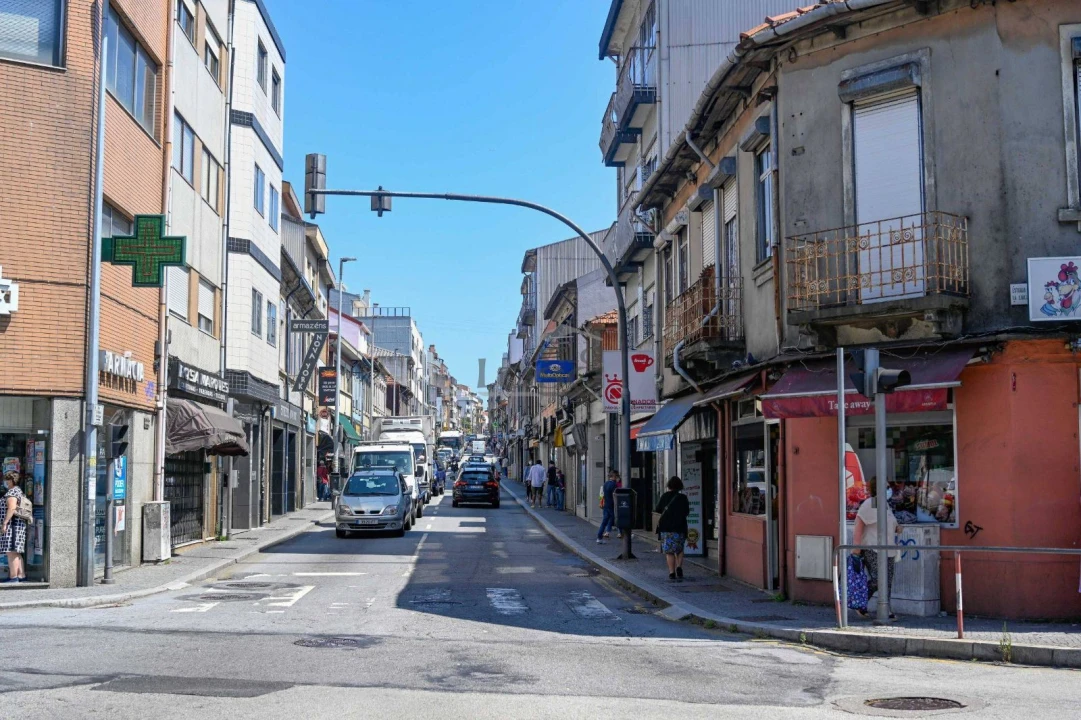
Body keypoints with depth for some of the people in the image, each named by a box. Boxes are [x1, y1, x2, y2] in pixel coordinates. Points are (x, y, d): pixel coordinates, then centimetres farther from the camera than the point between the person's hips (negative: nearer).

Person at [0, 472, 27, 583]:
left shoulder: (11, 492, -11)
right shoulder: (18, 491, 20)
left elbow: (11, 508, -21)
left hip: (11, 524, -10)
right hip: (19, 524, 10)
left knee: (11, 552, -10)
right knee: (16, 553, 11)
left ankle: (13, 577, -11)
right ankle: (21, 576, 11)